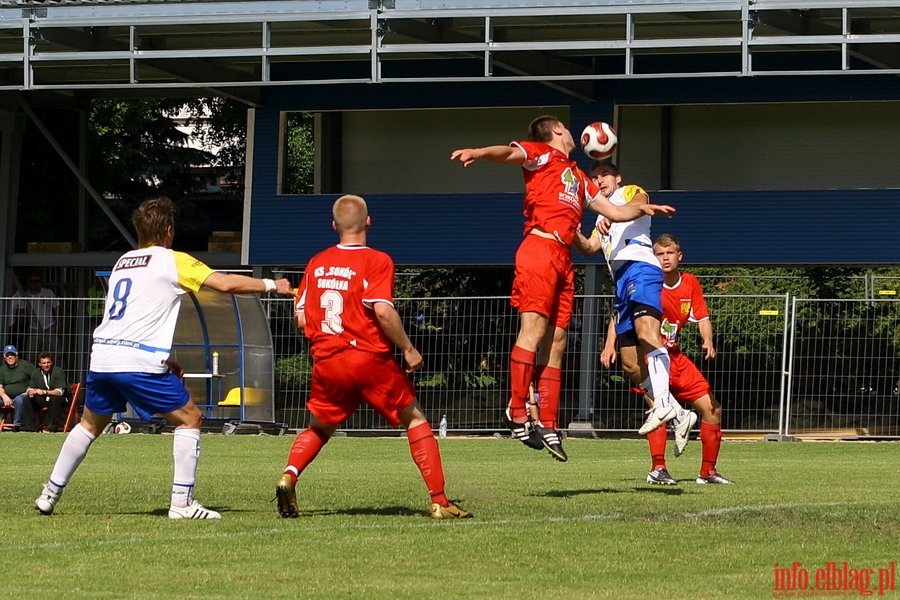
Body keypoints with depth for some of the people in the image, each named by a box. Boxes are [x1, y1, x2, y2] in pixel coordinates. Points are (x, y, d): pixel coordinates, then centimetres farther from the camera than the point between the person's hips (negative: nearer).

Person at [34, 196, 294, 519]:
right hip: (141, 362, -6)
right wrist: (272, 285, 7)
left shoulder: (122, 262, 22)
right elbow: (226, 283, -7)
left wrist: (163, 359, 27)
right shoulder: (172, 261, 1)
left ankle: (50, 494, 25)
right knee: (189, 419, 7)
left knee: (90, 424, 24)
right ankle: (182, 502, -1)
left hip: (102, 357, 6)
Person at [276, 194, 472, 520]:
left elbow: (301, 319, 7)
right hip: (370, 359, -4)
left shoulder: (316, 263, 8)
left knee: (319, 428, 22)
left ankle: (288, 477, -6)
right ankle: (439, 500, 4)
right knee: (415, 420, 10)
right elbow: (383, 311, -18)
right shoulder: (376, 261, -6)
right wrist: (408, 349, -8)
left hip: (327, 363, 4)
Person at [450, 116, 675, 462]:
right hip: (539, 248, -8)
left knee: (556, 342, 3)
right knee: (534, 328, -17)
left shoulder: (578, 178, 30)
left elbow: (613, 211, 40)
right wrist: (478, 153, -33)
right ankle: (517, 412, -21)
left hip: (563, 258, 8)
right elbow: (509, 153, -13)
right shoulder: (542, 155, 8)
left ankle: (548, 425, 3)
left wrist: (642, 209, 26)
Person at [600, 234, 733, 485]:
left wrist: (707, 341, -16)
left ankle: (708, 471, 18)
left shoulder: (691, 284, 6)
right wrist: (610, 344, -29)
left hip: (675, 358, 6)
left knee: (712, 409, 7)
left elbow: (702, 318, 6)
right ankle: (657, 469, -28)